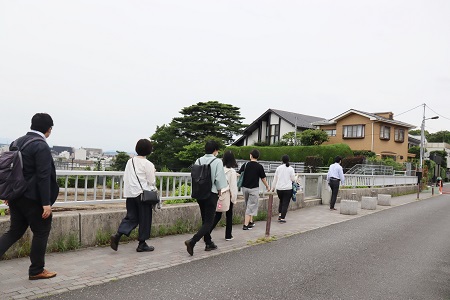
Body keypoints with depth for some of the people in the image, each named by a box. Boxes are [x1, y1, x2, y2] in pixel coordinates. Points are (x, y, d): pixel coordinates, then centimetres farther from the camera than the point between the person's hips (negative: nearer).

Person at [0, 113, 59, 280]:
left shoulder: (17, 142, 9)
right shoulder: (41, 146, -17)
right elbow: (43, 176, -21)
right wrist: (46, 202, -19)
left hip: (16, 196, 8)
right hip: (32, 198, -8)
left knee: (15, 231, 19)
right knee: (41, 232, 7)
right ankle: (36, 271, 18)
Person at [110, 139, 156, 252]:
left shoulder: (130, 161, 8)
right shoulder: (148, 164, -10)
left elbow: (125, 178, 12)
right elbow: (152, 182, -8)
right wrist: (153, 173, 8)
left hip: (130, 194, 6)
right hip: (142, 194, -6)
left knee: (131, 217, 13)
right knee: (144, 219, 7)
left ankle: (117, 235, -7)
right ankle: (142, 244, 14)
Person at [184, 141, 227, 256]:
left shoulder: (198, 161, 1)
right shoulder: (217, 162, -12)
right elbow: (219, 179, -13)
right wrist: (219, 190, 4)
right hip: (211, 194, -6)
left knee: (205, 220, 18)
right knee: (208, 222, 0)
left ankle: (209, 243, 29)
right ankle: (192, 241, -16)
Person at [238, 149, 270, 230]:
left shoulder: (245, 165, -2)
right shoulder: (259, 166, -7)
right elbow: (263, 178, 0)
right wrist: (267, 187, 15)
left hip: (245, 188, 3)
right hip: (254, 188, -3)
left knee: (248, 205, 19)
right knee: (251, 206, 1)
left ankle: (250, 221, 25)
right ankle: (246, 225, -3)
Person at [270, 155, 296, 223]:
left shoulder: (278, 168, 3)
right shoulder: (291, 169, -4)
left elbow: (275, 179, 8)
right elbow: (293, 179, -2)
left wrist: (273, 188, 16)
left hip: (279, 188, 3)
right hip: (288, 189, -3)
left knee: (281, 202, 23)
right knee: (285, 203, 3)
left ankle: (280, 215, 15)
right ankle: (282, 218, 1)